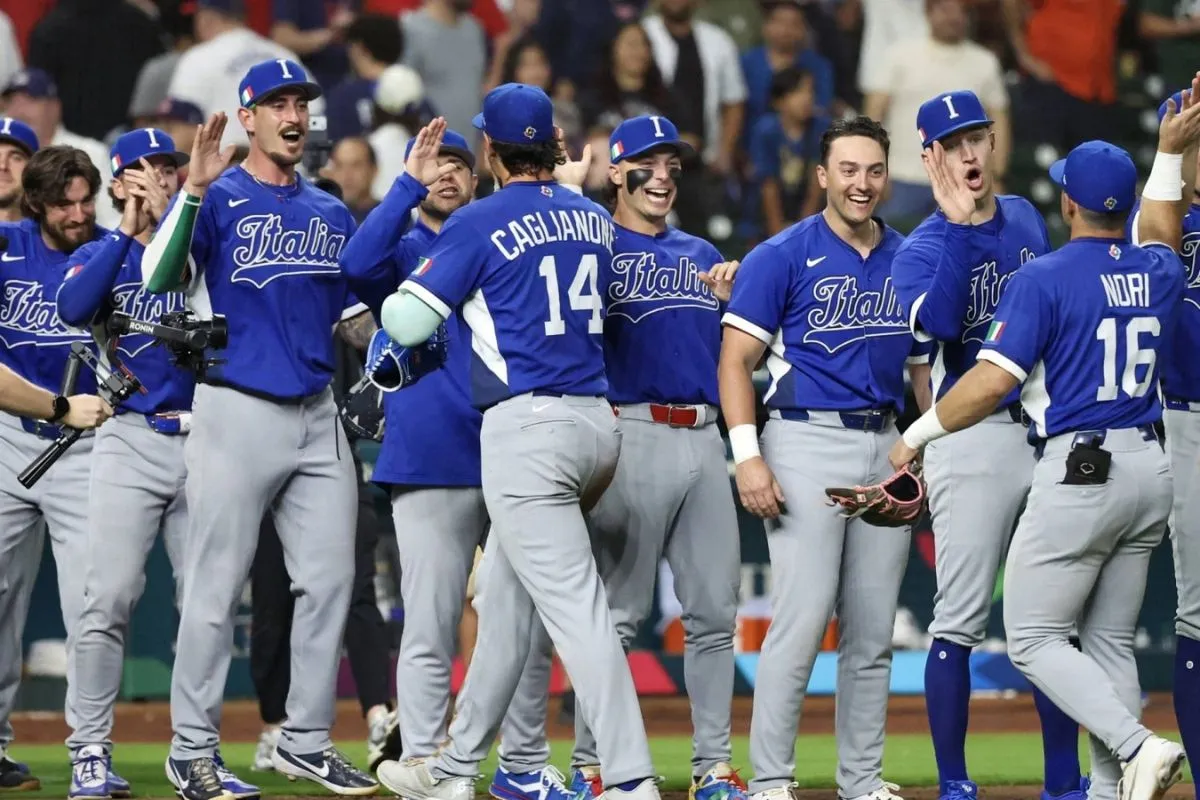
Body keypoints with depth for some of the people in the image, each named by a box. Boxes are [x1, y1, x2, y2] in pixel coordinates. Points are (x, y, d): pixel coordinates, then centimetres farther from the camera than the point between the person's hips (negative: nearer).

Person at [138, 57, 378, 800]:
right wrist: (194, 189, -30)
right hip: (238, 411, -6)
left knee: (329, 579, 5)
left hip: (318, 417, 6)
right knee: (217, 587, -3)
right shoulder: (218, 197, -4)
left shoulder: (331, 212, 15)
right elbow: (159, 280, -20)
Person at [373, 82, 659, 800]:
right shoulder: (594, 219, 11)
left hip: (527, 429, -7)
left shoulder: (481, 224, -7)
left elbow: (406, 323, -4)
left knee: (573, 604, -11)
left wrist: (417, 277, 18)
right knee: (507, 598, 17)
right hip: (598, 423, 7)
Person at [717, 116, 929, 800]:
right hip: (807, 442, -5)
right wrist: (748, 456, -15)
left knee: (873, 629, 7)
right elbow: (736, 360, -5)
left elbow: (925, 365, 19)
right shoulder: (783, 256, -3)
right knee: (803, 618, -12)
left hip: (888, 446, 5)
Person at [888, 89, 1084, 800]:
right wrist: (960, 225, -26)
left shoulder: (1027, 219, 11)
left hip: (1051, 433, 5)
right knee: (961, 620, -5)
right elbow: (942, 321, -28)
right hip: (975, 440, -5)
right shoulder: (923, 249, -7)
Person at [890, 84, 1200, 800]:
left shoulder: (1045, 277, -10)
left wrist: (918, 434, -6)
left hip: (1078, 472, -7)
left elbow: (994, 380, -16)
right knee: (1112, 641, 13)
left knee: (1035, 639, -2)